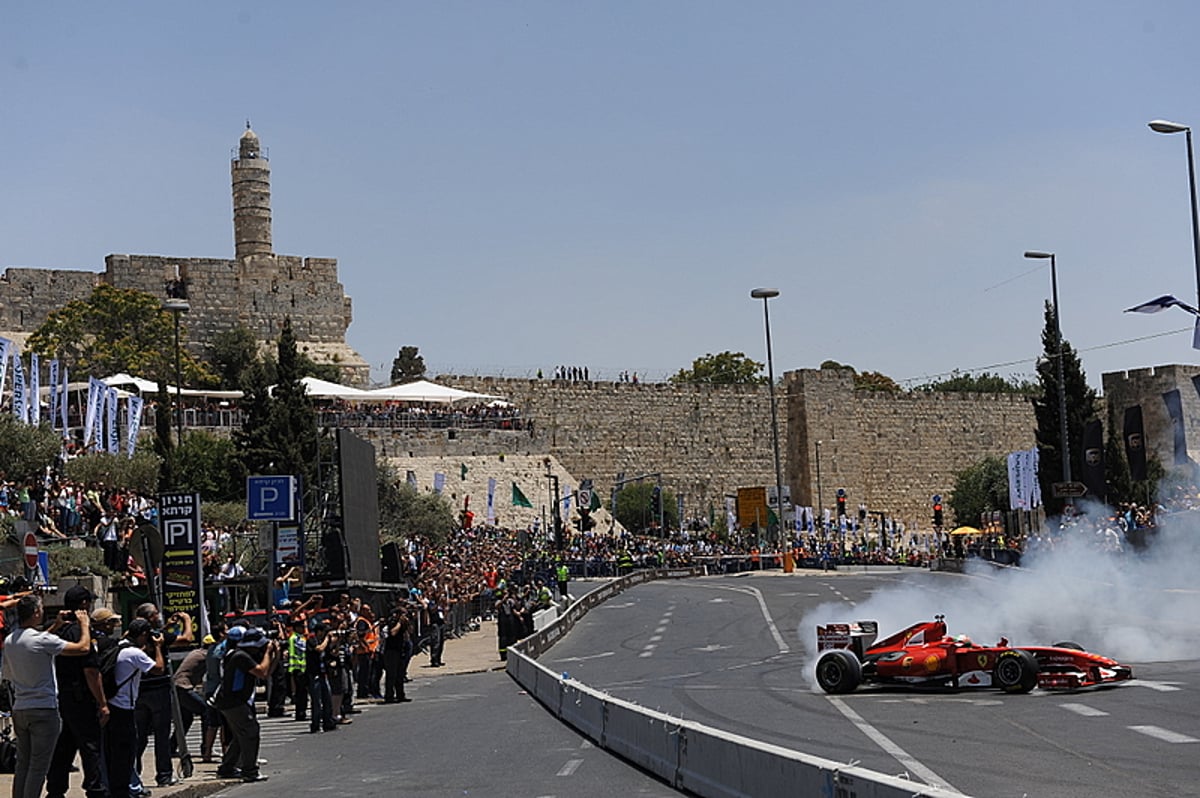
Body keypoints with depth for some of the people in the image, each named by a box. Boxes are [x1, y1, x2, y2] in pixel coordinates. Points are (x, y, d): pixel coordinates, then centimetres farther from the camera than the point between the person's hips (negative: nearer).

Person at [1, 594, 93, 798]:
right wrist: (84, 624, 2)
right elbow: (83, 648, -14)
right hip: (44, 709, -7)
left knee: (23, 764, 14)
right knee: (39, 766, -3)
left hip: (19, 709, 8)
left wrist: (56, 626, 26)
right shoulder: (42, 640, -17)